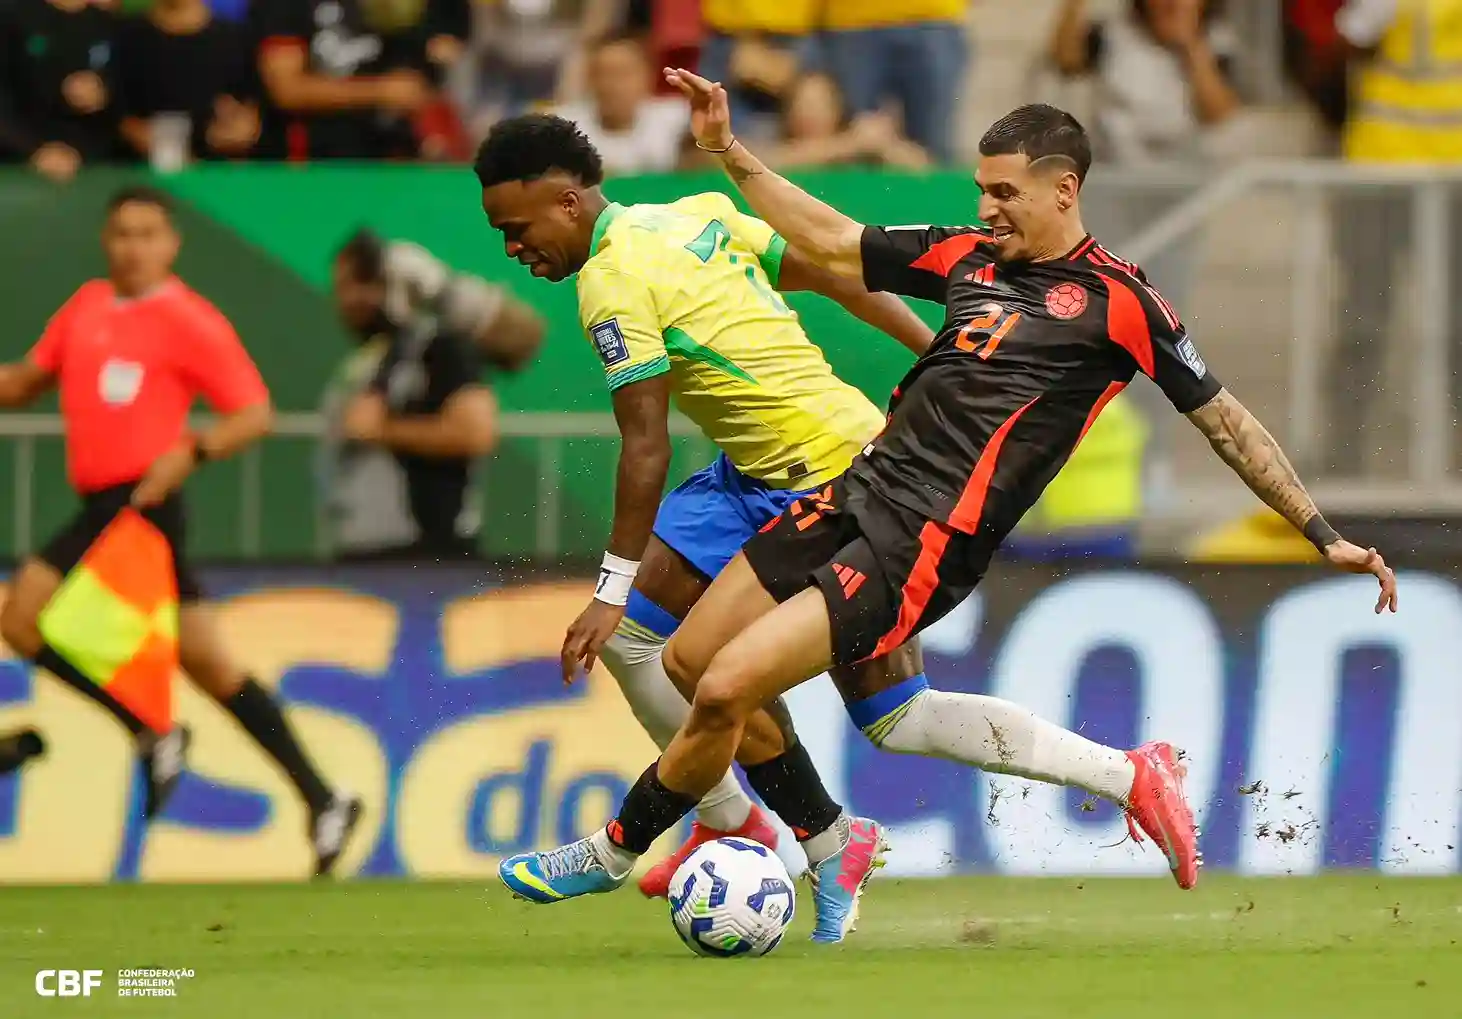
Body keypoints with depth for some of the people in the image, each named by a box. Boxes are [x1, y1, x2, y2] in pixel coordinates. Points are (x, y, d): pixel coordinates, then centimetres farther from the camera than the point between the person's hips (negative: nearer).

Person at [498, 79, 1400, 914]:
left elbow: (1223, 421, 2)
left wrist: (1326, 537, 1)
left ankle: (614, 854, 11)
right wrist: (727, 150, 19)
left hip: (927, 544, -8)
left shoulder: (1117, 302, -4)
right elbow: (831, 244, 24)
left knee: (727, 689, -17)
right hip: (861, 492, 8)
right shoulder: (969, 256, 14)